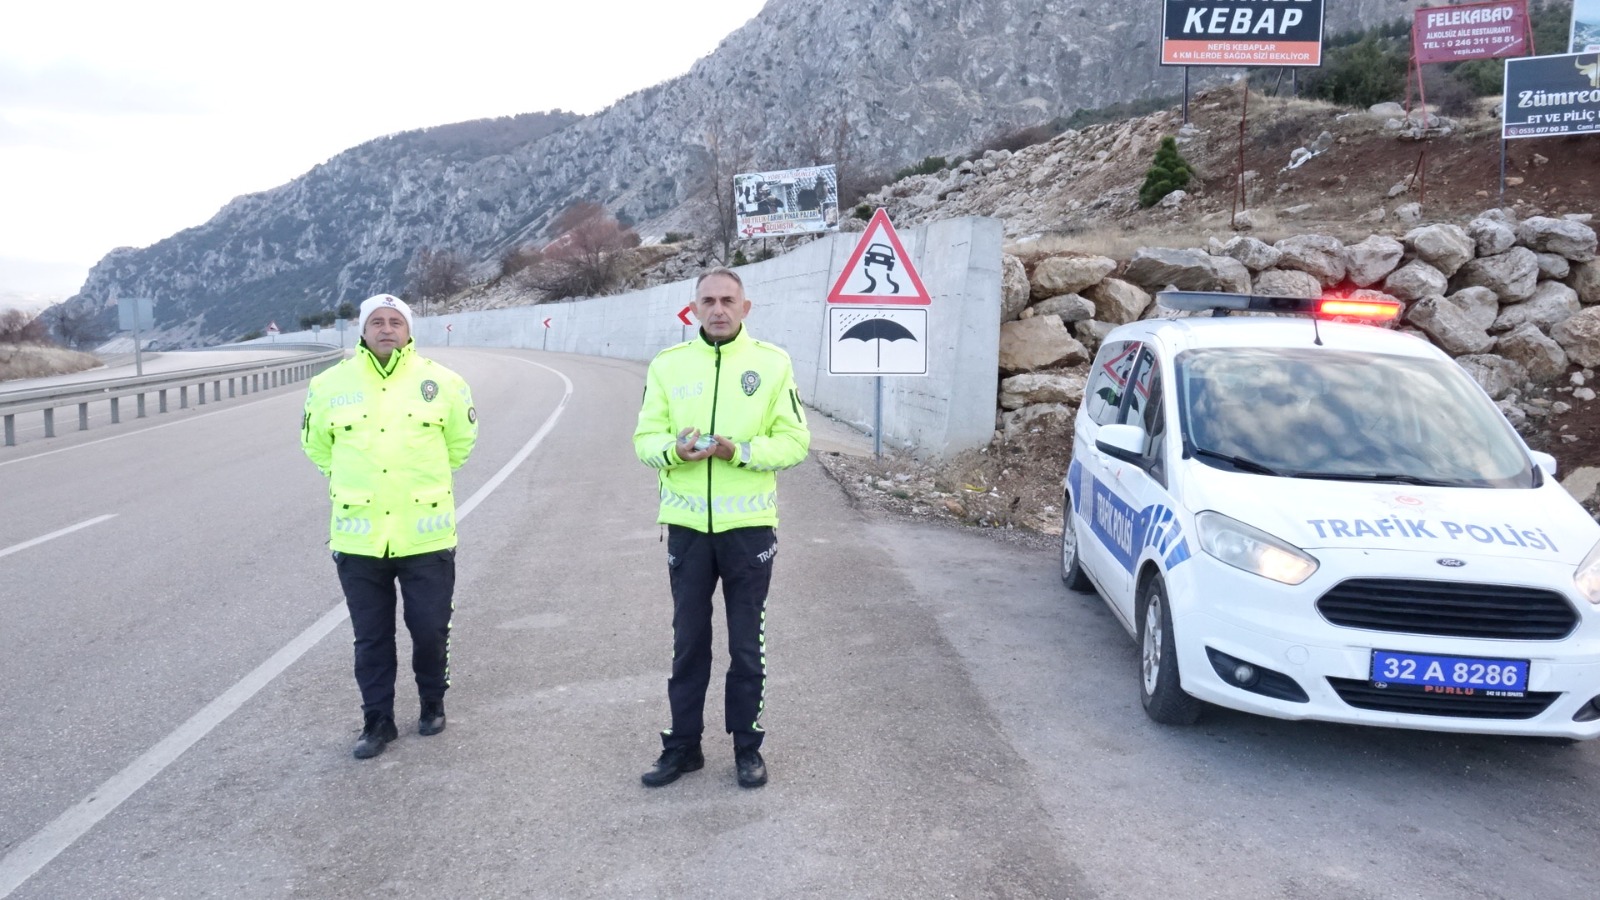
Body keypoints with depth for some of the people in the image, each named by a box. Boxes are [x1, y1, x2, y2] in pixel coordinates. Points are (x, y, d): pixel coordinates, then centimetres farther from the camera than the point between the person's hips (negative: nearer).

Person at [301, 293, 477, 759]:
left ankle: (433, 703, 32)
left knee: (430, 630, 7)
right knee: (371, 638, 10)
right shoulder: (330, 385, 1)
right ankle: (378, 720, 25)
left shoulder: (441, 381, -1)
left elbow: (462, 440, 14)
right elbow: (315, 444, 18)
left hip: (425, 535, -1)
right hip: (359, 539, 1)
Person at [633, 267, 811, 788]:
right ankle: (682, 745, 27)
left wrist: (741, 451, -19)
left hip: (748, 525, -1)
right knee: (688, 642, 13)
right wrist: (675, 449, -19)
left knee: (747, 644, 9)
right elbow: (645, 439, 3)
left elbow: (795, 442, -3)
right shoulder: (668, 364, 2)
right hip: (687, 525, 2)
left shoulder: (772, 363, -2)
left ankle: (748, 746, 25)